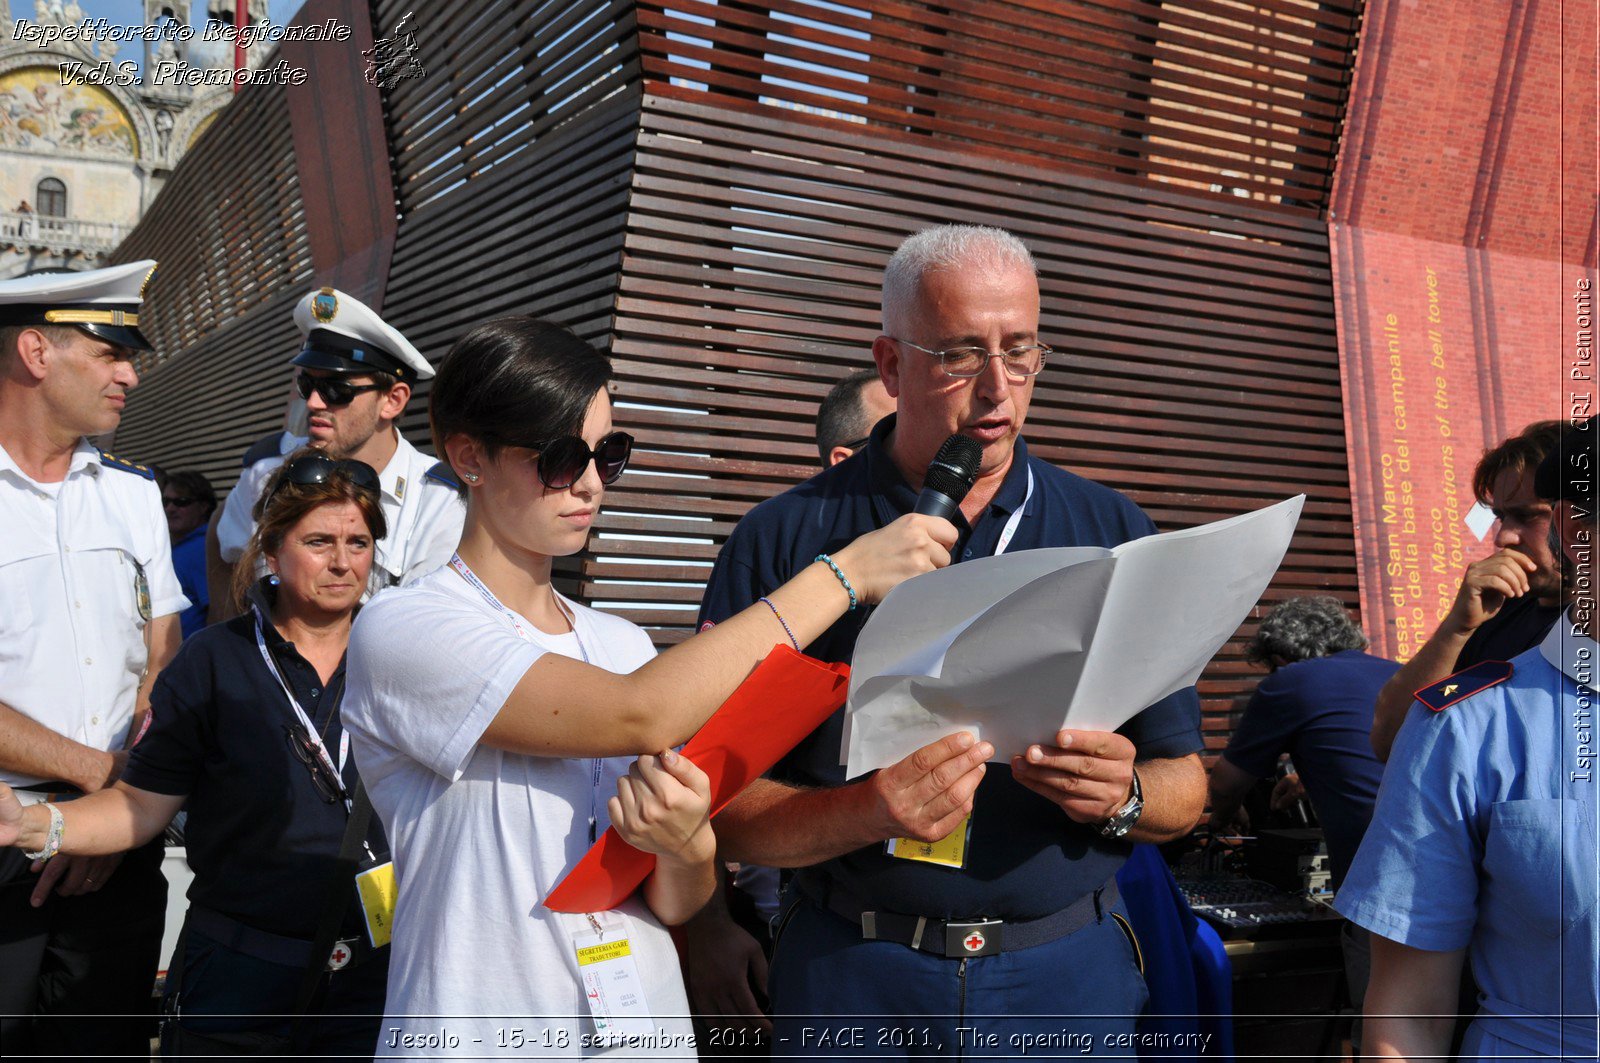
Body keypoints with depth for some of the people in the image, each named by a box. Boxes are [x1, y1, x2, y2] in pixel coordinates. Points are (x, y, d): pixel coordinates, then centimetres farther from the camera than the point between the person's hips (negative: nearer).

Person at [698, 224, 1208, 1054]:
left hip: (1069, 972, 2)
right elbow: (723, 803, -8)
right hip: (855, 982, -1)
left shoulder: (1112, 534, 2)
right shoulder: (786, 539, -5)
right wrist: (869, 813, -24)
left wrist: (1122, 797, -17)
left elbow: (1184, 788, 5)